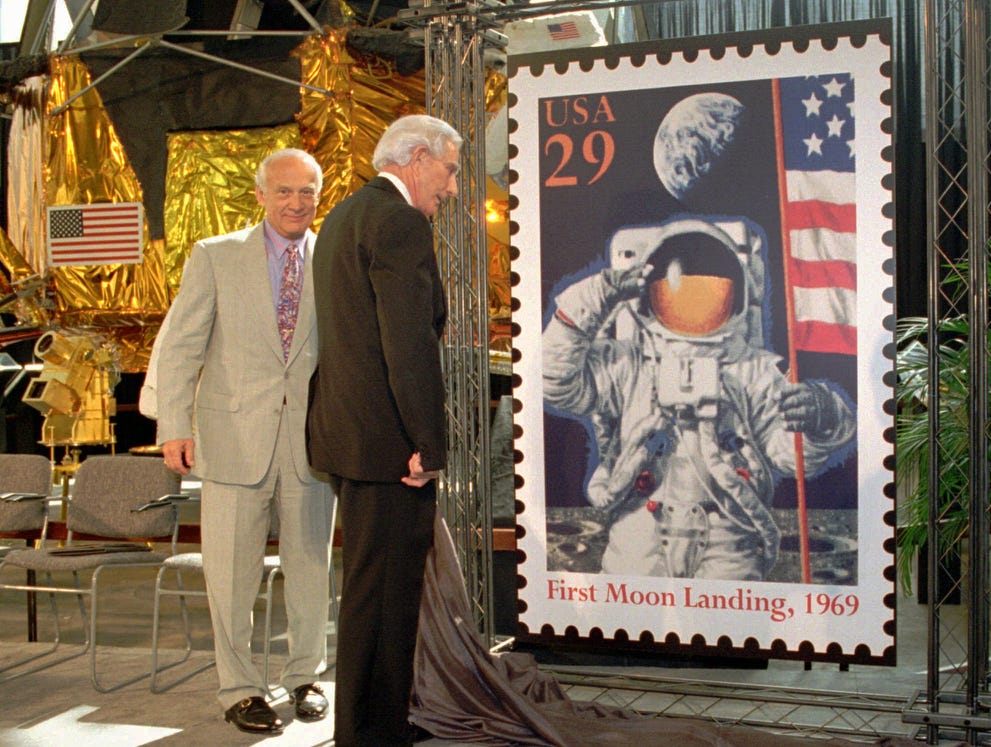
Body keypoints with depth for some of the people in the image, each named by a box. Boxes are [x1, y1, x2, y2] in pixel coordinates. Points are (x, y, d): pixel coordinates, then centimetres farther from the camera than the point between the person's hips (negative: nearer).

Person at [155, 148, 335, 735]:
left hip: (312, 441, 2)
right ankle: (241, 689, 20)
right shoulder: (216, 257, 4)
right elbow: (181, 347, 1)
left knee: (310, 569, 11)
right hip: (234, 439, -1)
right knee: (232, 575, 4)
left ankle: (306, 676, 30)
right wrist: (176, 426, -9)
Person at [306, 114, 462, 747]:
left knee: (372, 587, 21)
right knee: (383, 593, -2)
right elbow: (410, 344, -22)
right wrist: (428, 444, -18)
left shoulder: (343, 217, 17)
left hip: (347, 433, 11)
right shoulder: (400, 223, -15)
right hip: (387, 439, -11)